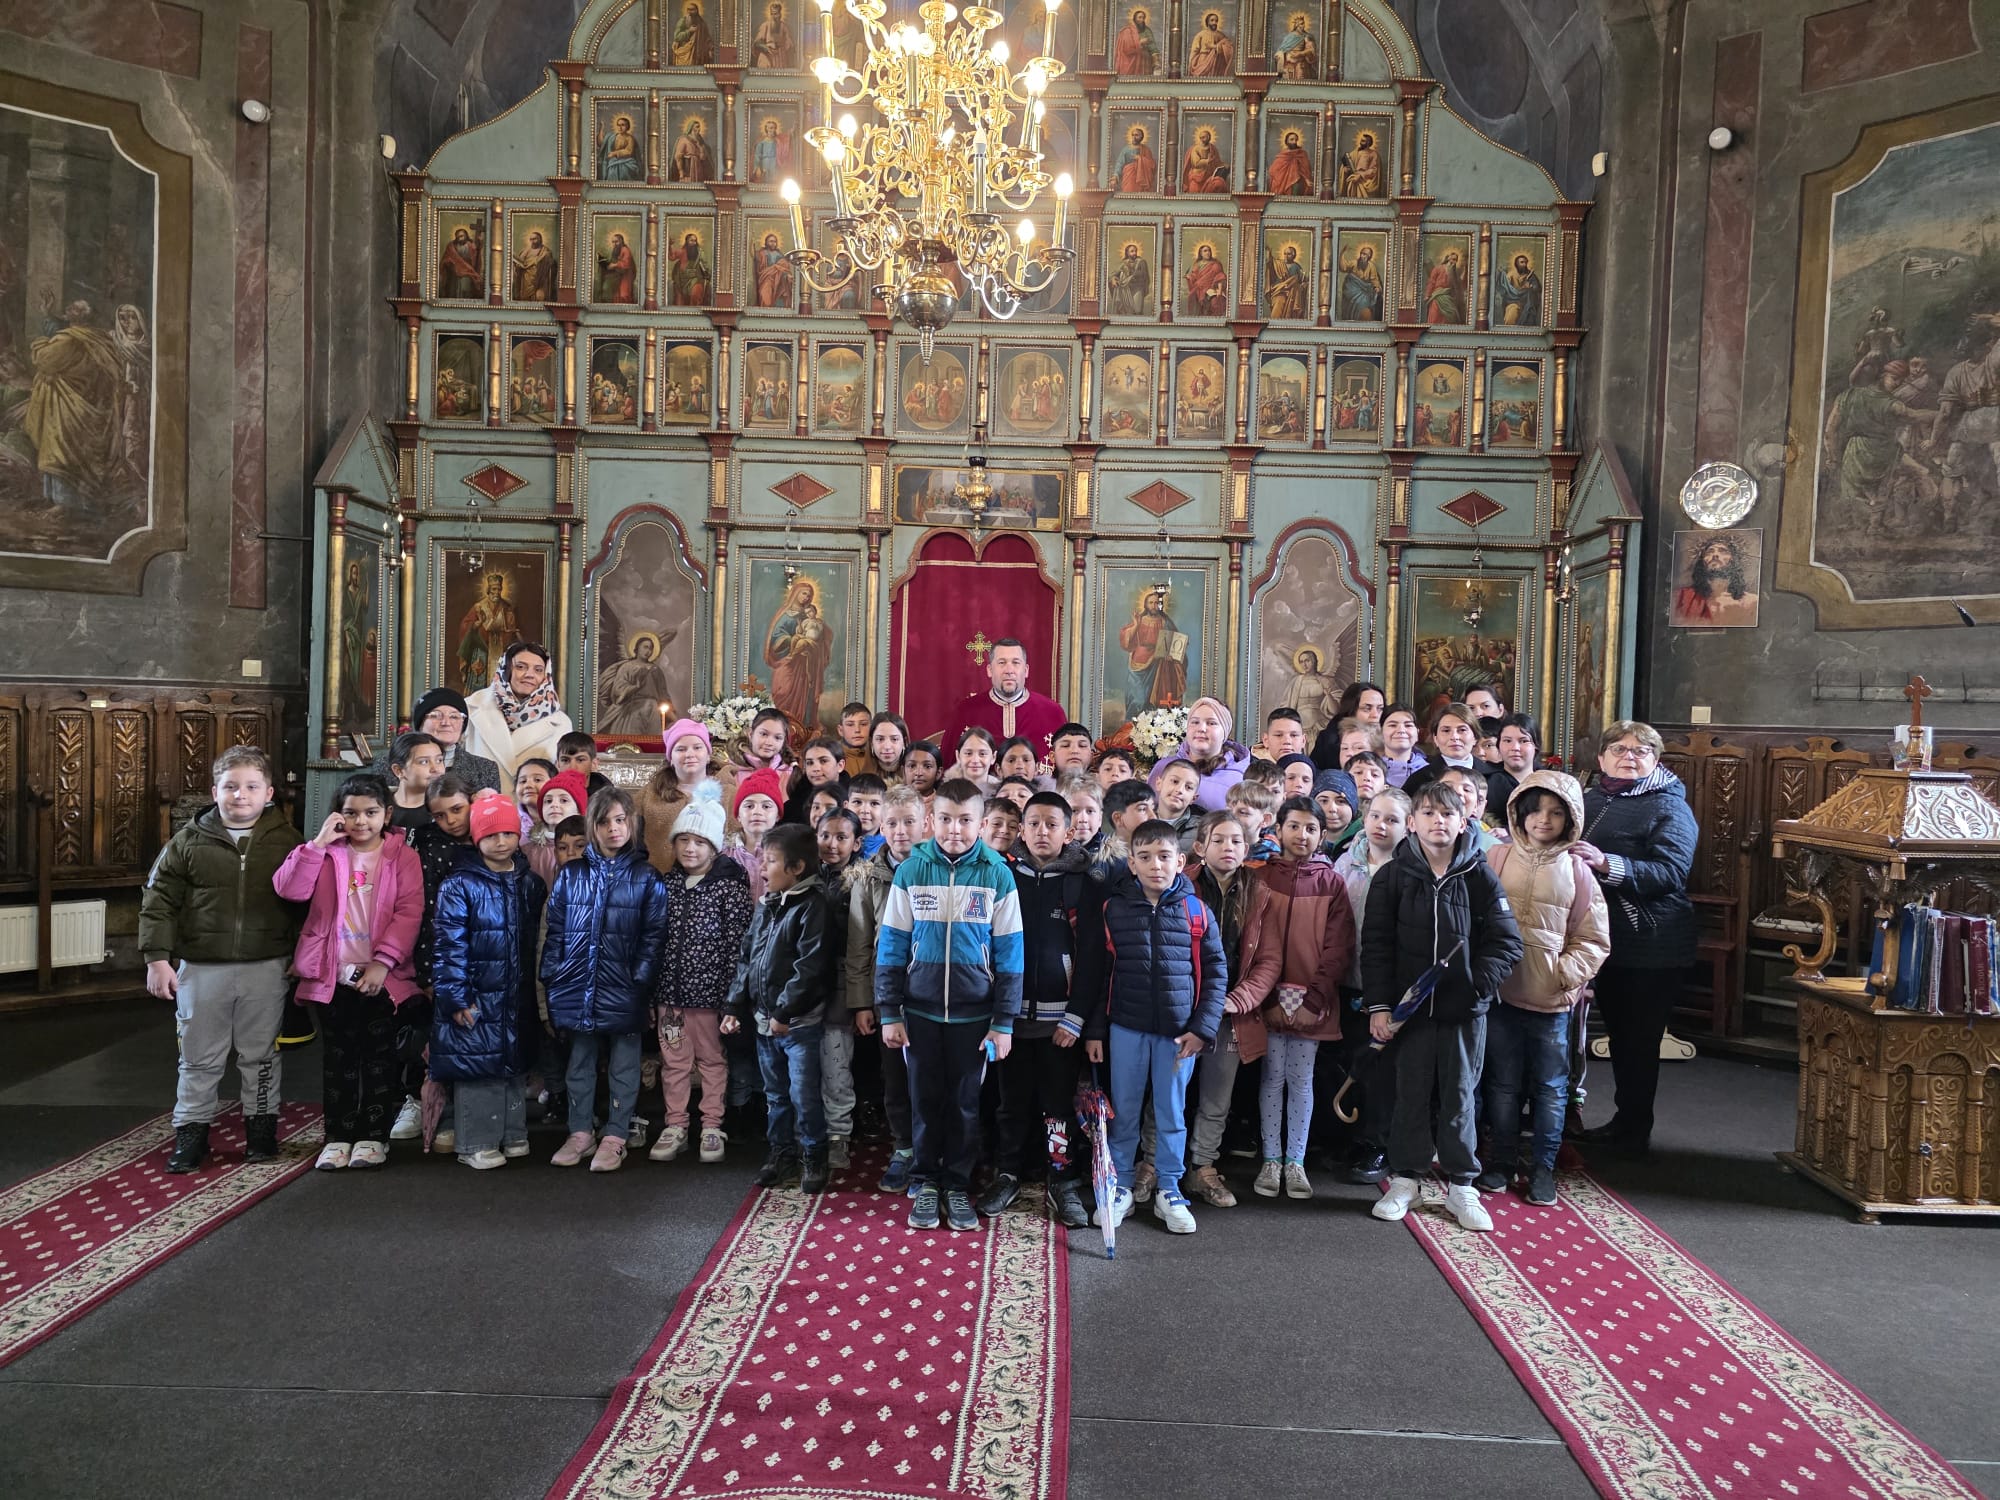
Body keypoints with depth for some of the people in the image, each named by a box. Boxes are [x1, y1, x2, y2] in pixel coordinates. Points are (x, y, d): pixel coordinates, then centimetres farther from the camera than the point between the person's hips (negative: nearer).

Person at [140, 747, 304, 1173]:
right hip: (201, 967, 1)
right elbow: (159, 900, 1)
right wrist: (157, 958, -4)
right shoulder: (190, 840, -1)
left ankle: (261, 1126, 27)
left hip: (265, 967, 0)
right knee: (200, 1057, 11)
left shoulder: (286, 841, -2)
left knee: (260, 1054, 12)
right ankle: (191, 1131, 25)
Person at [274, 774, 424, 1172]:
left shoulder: (402, 855, -2)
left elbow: (409, 912, -9)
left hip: (381, 979, -2)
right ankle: (339, 1135, 22)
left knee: (379, 1060, 8)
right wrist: (317, 842, -15)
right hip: (332, 978, 2)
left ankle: (374, 1135, 20)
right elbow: (288, 889, -10)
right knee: (338, 1060, 12)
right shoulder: (327, 852, 4)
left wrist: (383, 961, -17)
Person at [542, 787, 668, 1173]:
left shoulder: (647, 878, -1)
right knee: (580, 1064, 14)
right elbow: (555, 931, 8)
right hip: (578, 987, 3)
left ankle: (615, 1137, 17)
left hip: (623, 991, -2)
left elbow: (653, 936, -3)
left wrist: (644, 984, -10)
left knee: (623, 1066, 6)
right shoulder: (571, 875, 7)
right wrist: (551, 979, 2)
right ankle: (579, 1132, 27)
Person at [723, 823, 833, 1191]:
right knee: (775, 1094, 18)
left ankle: (813, 1157, 16)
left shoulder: (811, 907, -14)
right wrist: (735, 1005, 9)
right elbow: (746, 959, 15)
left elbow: (809, 967, -20)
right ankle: (780, 1151, 31)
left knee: (804, 1096, 1)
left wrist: (784, 1012, -20)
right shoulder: (764, 907, 10)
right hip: (763, 1020, 7)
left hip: (799, 1022, -7)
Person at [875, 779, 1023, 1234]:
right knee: (926, 1099, 10)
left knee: (965, 1102, 9)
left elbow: (1008, 952, -3)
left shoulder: (997, 874, -6)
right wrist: (889, 1013, -3)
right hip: (920, 1010, 1)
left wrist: (1004, 1022, -4)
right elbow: (891, 945, 0)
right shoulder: (911, 870, -4)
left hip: (973, 1012, 0)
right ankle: (926, 1183, 26)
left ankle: (958, 1186, 25)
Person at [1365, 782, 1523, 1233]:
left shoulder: (1480, 877, 0)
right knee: (1410, 1094, 10)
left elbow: (1506, 942, -1)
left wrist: (1479, 986, -14)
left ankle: (1461, 1185, 23)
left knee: (1460, 1095, 10)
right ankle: (1404, 1178, 24)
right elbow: (1375, 945, -2)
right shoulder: (1392, 877, -1)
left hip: (1464, 1009, 0)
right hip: (1408, 1007, 0)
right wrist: (1378, 1005, -7)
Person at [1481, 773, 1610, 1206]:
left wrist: (1565, 973, -10)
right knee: (1502, 1084, 12)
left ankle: (1543, 1168, 25)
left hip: (1552, 999, 0)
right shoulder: (1498, 857, -1)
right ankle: (1501, 1161, 27)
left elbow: (1594, 939, 2)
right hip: (1501, 992, 1)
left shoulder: (1575, 870, -2)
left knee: (1550, 1088, 10)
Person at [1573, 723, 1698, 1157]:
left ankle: (1635, 1132, 15)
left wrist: (1607, 864, -34)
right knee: (1618, 1032, 17)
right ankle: (1624, 1121, 31)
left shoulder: (1669, 807, -10)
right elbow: (1565, 847, 24)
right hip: (1608, 938, 7)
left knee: (1641, 1038, 2)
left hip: (1652, 945, -7)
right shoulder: (1590, 799, 9)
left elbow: (1671, 872, -23)